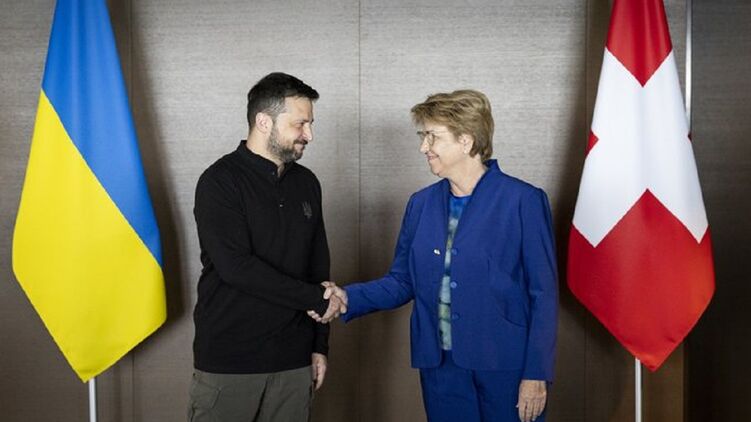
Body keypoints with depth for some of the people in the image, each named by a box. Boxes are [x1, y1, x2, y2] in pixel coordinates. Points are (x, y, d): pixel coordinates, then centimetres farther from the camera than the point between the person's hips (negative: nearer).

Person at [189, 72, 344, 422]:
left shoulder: (306, 184, 10)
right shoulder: (220, 181, -9)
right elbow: (235, 266, -19)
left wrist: (320, 344, 12)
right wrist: (317, 299, -14)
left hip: (293, 360, 5)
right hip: (228, 361, -5)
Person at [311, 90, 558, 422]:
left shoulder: (523, 201, -7)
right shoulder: (421, 204, 7)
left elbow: (543, 294, -7)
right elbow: (402, 281, 11)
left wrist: (536, 375, -10)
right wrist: (348, 298, -6)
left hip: (505, 368, -4)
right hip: (441, 367, 4)